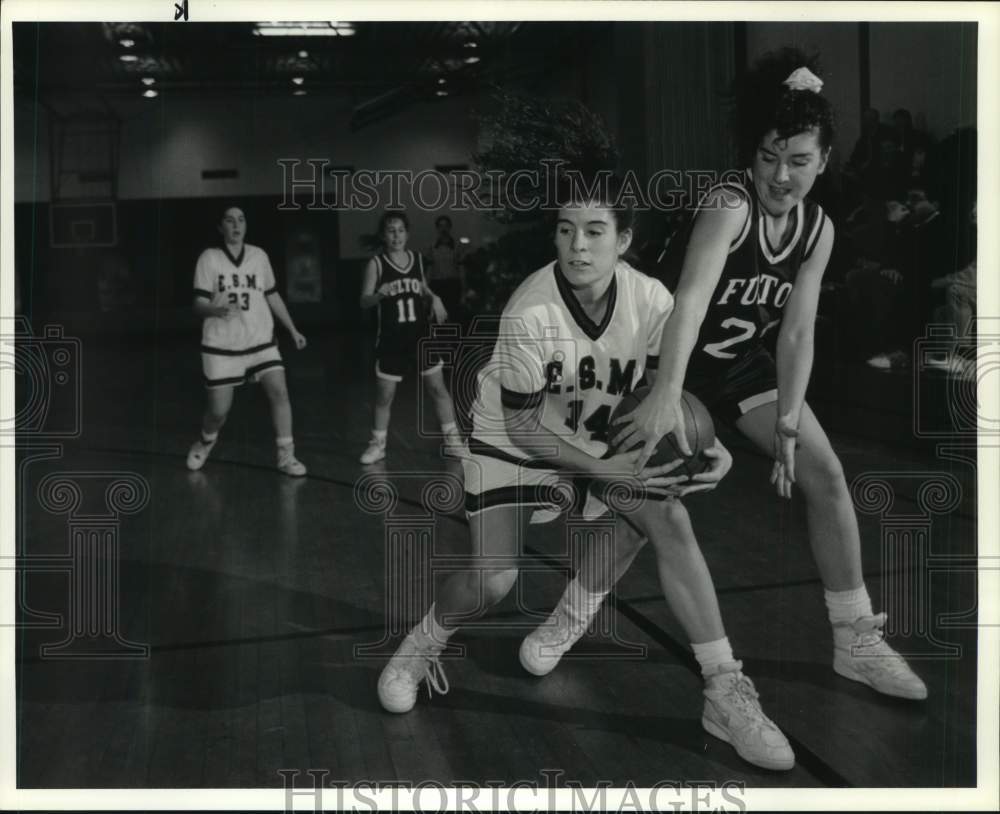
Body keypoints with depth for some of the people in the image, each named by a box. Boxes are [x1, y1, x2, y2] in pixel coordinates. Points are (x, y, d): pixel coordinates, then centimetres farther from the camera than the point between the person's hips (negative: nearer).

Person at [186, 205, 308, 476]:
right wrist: (218, 310, -32)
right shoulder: (209, 258, -6)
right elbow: (199, 305, -11)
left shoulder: (259, 256, 5)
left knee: (279, 391, -15)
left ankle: (286, 456, -5)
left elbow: (272, 296, 15)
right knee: (219, 410, 0)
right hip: (221, 346, -3)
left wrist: (292, 329, 14)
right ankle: (205, 442, 33)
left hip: (260, 341, 3)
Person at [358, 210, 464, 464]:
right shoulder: (376, 264, -7)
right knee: (384, 394, 4)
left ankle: (452, 440, 15)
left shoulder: (417, 259, 4)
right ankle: (378, 444, 20)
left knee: (438, 387, 4)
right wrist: (380, 294, -33)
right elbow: (364, 301, -12)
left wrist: (434, 298, 0)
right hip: (391, 337, -3)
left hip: (420, 334, 3)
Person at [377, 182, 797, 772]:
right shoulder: (529, 316, -33)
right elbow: (522, 426, -23)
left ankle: (725, 691, -7)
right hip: (512, 441, -3)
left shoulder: (652, 301, -22)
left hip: (596, 436, 4)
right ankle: (421, 647, 20)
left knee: (669, 519, -16)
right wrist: (600, 470, -33)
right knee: (493, 581, -15)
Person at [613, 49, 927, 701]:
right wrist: (666, 394, -57)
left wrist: (788, 424, -18)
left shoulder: (820, 229, -9)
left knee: (826, 475, -3)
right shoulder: (729, 206, -29)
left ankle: (857, 641, 6)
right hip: (682, 362, -5)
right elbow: (691, 298, -44)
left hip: (744, 362, 6)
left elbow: (798, 333, -10)